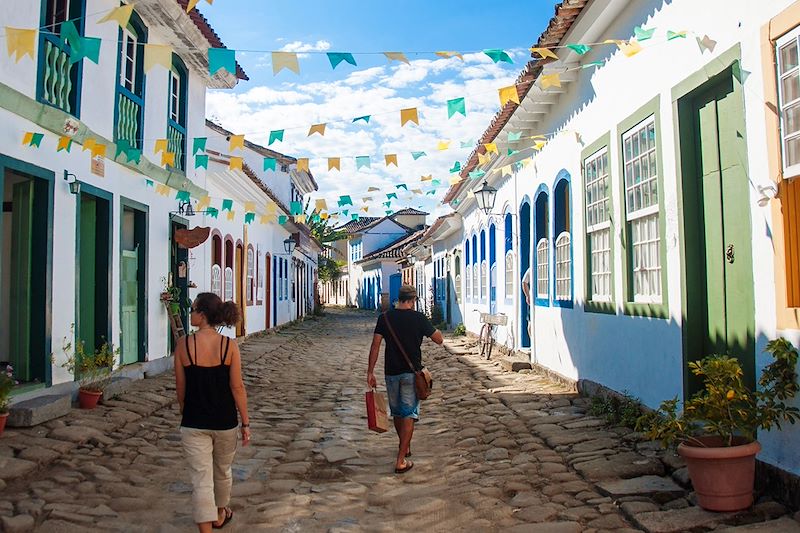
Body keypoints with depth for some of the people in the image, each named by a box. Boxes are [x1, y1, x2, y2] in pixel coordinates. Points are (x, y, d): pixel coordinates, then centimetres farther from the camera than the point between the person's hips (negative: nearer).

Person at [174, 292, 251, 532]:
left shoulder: (183, 344, -11)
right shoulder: (229, 345, -11)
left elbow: (180, 388, -2)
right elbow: (237, 388, -9)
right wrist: (246, 423, 0)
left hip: (194, 423, -2)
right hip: (225, 422, 2)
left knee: (201, 479, 2)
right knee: (222, 471, 24)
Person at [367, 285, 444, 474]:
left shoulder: (385, 317, -1)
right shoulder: (419, 318, -8)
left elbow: (375, 345, -5)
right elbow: (439, 339, 0)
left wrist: (370, 372, -1)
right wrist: (431, 328, 20)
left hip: (391, 372, 3)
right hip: (411, 373, -3)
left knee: (396, 412, 20)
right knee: (409, 415, 1)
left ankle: (405, 447, 39)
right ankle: (401, 461, -3)